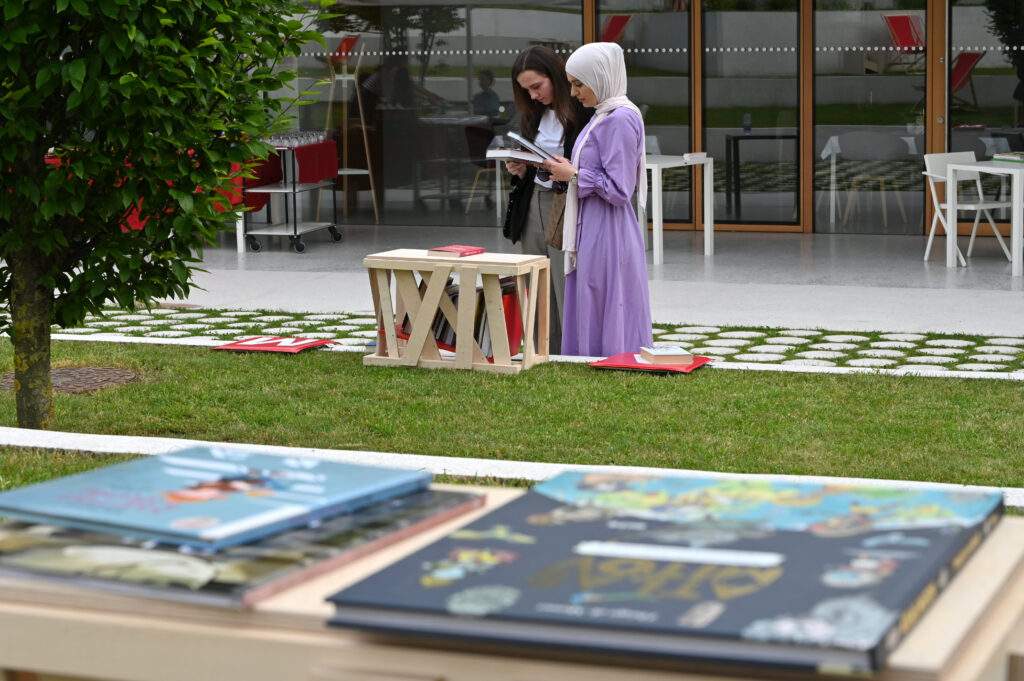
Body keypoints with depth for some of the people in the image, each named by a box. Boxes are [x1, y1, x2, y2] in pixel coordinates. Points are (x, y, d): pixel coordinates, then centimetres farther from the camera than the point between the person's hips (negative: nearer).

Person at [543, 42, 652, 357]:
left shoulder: (620, 119, -16)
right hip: (591, 230, 10)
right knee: (586, 317, 12)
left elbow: (618, 189, -19)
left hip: (608, 234, -10)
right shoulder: (604, 116, 14)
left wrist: (574, 174, -11)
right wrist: (566, 170, 8)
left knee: (605, 318, -3)